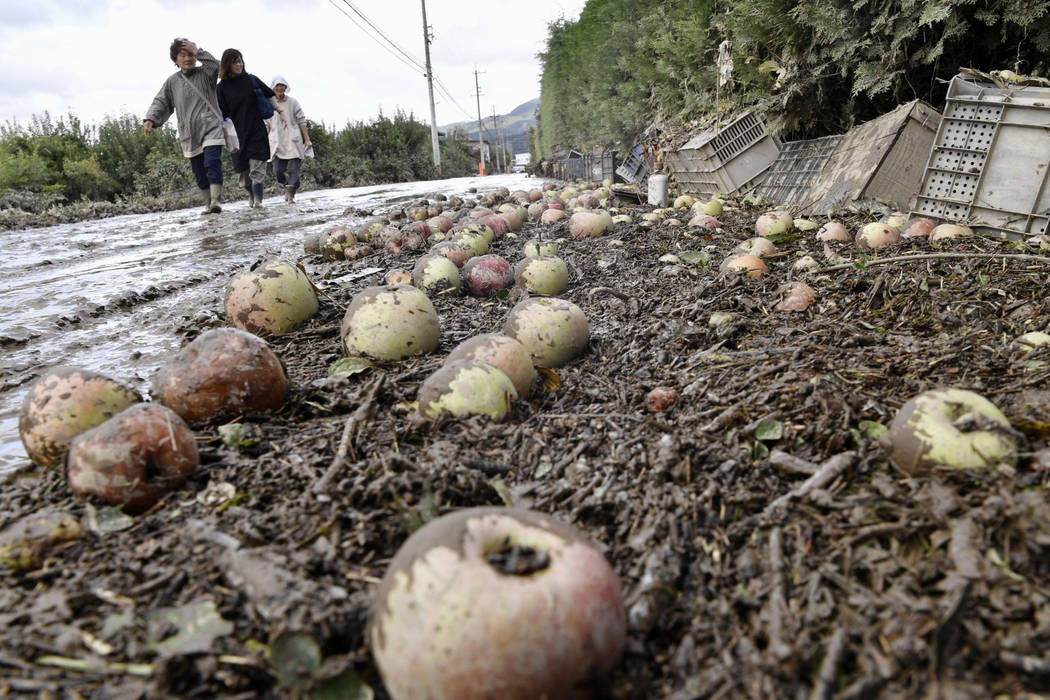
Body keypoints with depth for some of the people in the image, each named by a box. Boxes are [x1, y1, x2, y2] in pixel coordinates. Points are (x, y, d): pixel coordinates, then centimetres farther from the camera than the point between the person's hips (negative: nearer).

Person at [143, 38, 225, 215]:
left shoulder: (205, 74, 7)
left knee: (212, 162, -23)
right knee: (199, 172, 5)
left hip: (211, 128, -4)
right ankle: (208, 204, 15)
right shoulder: (172, 82, 14)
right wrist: (150, 119, -4)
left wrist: (198, 51, -12)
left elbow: (215, 66, -16)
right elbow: (160, 102, 10)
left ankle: (215, 201, -26)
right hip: (190, 135, 4)